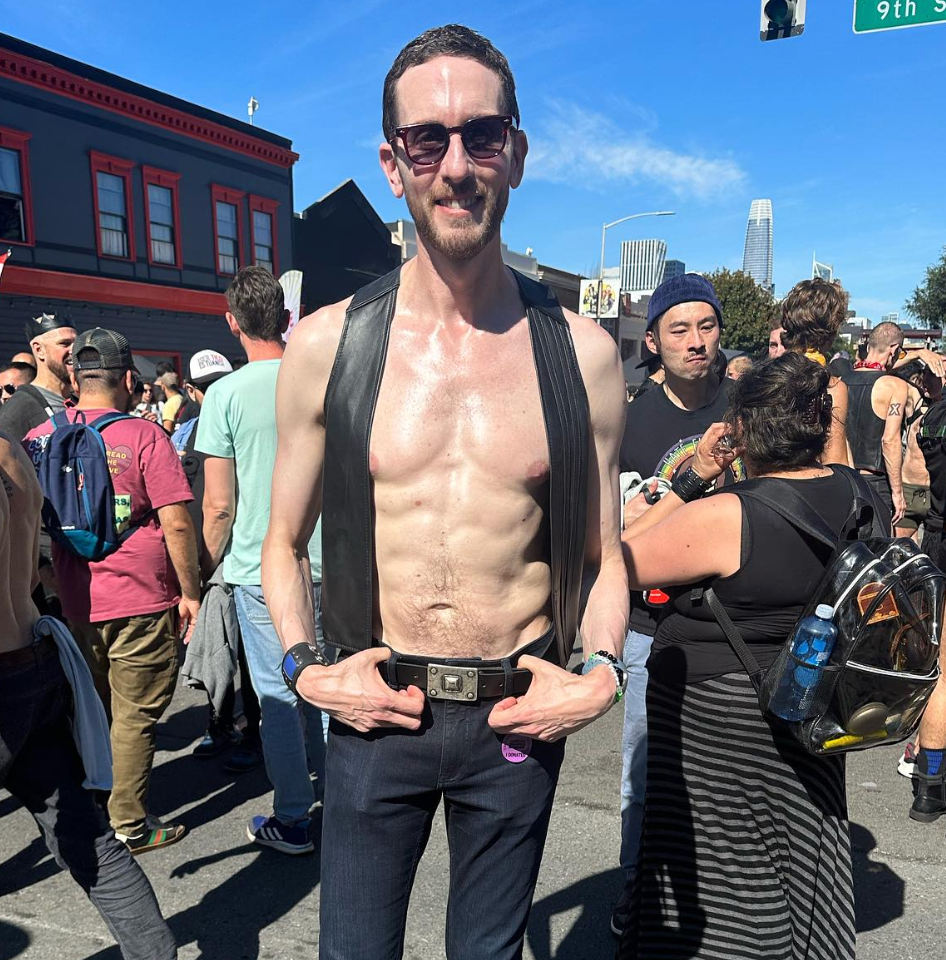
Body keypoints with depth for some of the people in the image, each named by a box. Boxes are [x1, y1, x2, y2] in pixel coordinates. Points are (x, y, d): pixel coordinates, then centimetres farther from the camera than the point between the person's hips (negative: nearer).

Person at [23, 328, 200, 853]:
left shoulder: (40, 437, 2)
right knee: (134, 717, 7)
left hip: (71, 603, 5)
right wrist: (190, 592, -5)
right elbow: (176, 524, -15)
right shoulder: (143, 436, -12)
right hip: (139, 603, -5)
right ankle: (128, 824, 18)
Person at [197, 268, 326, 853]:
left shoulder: (227, 394, -11)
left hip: (261, 568, -4)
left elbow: (219, 505, -10)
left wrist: (202, 575, 5)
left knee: (278, 696, 8)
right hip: (326, 562, 4)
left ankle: (293, 821, 20)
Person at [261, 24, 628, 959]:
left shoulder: (581, 353, -3)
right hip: (375, 712, 0)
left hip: (518, 719, 1)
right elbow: (283, 541, 5)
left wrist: (600, 672, -8)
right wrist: (306, 669, -8)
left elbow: (602, 556, 6)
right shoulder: (327, 344, -5)